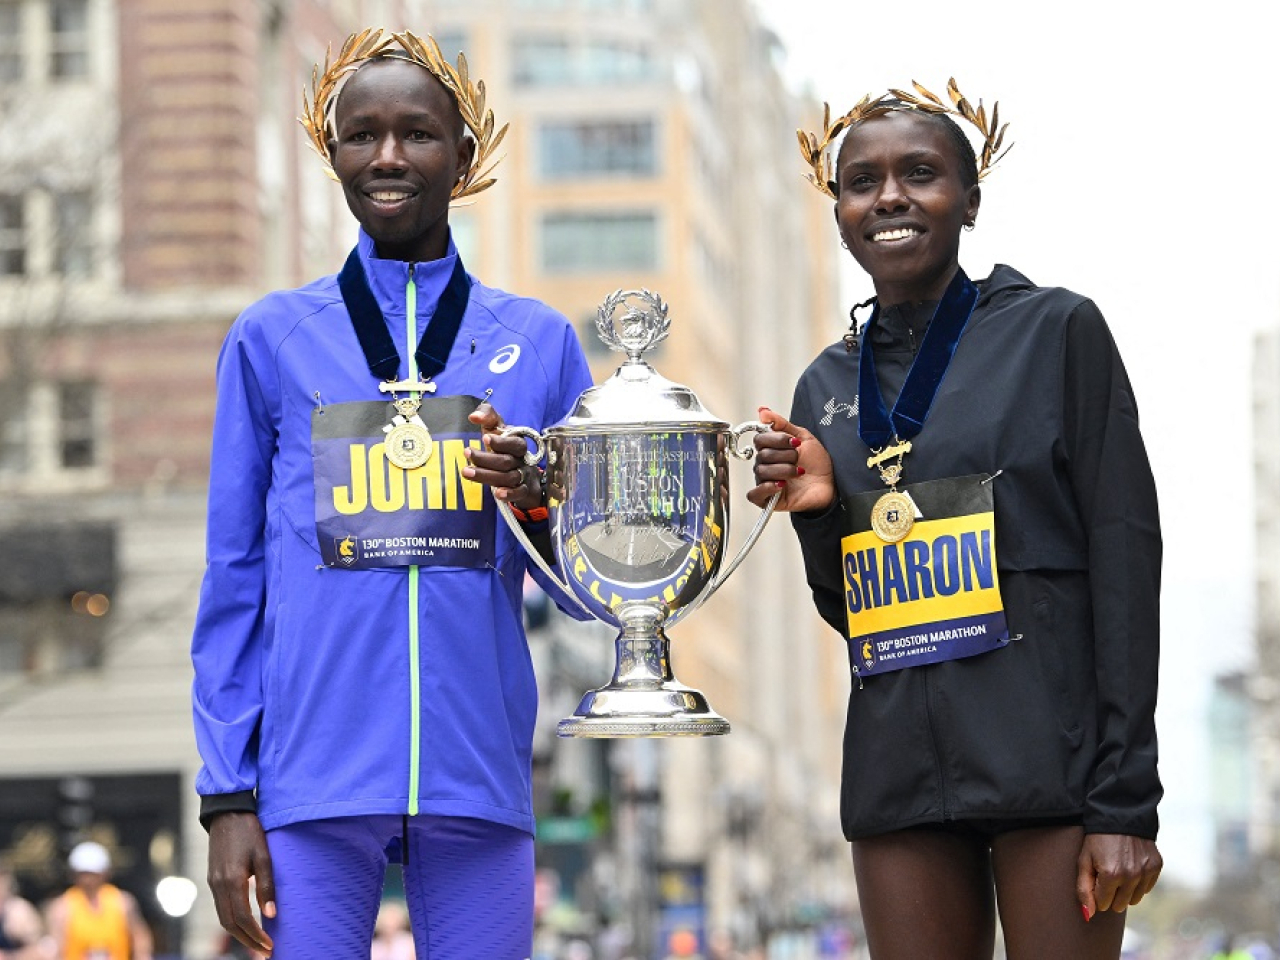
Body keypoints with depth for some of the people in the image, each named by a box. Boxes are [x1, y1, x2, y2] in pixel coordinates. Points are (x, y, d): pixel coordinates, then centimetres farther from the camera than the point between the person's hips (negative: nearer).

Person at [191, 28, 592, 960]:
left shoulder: (537, 341, 11)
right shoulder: (273, 339, 9)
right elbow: (236, 580, 8)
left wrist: (540, 503, -11)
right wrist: (228, 796, 0)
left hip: (478, 775, 1)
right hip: (316, 776, -1)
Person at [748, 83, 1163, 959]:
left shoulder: (1056, 331, 1)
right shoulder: (826, 386, 14)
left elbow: (1125, 558, -4)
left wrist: (1126, 798, -11)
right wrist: (818, 509, -2)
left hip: (1049, 755, -4)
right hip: (902, 770, 4)